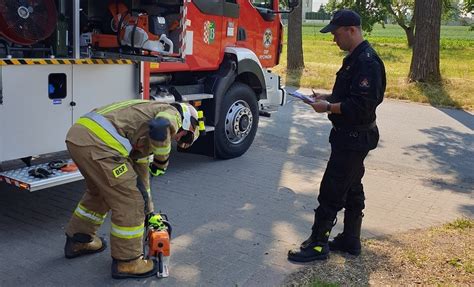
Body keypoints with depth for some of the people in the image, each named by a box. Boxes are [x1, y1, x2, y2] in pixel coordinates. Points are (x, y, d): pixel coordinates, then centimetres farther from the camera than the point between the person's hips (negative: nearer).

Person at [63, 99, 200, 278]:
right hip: (98, 143, -10)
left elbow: (141, 172, 36)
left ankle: (78, 241, 47)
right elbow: (159, 127, -20)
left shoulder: (146, 135, 32)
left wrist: (149, 214, 42)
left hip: (77, 135, 10)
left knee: (100, 191, 32)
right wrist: (162, 160, -2)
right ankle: (126, 262, 16)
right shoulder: (173, 113, 7)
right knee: (130, 201, 3)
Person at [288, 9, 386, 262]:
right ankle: (350, 240, 29)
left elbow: (362, 105, -26)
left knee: (331, 191, -3)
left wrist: (328, 107, -18)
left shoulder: (367, 62, -21)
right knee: (352, 189, 17)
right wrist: (327, 97, 6)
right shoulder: (355, 58, 12)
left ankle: (318, 244, 8)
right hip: (351, 136, 11)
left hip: (354, 138, -11)